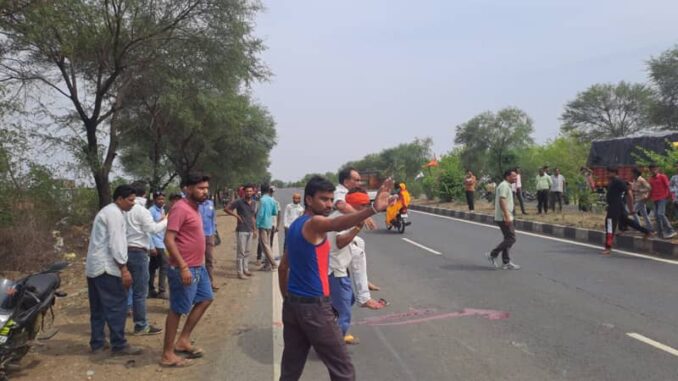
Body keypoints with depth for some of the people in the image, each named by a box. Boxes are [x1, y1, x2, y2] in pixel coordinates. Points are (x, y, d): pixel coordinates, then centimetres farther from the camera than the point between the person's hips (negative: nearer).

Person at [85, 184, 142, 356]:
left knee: (98, 307, 13)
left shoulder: (107, 211, 21)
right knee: (117, 305, -6)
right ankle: (119, 345, -3)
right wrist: (124, 269, -19)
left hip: (94, 266, 11)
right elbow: (115, 243, -19)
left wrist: (121, 267, 24)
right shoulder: (115, 213, -11)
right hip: (106, 267, -11)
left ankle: (97, 343, 18)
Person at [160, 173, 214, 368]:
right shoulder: (180, 208, -19)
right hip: (184, 269, -10)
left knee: (206, 299, 19)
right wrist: (183, 267, -27)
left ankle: (183, 340, 26)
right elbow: (168, 240, -24)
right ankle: (167, 354, 12)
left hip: (198, 267, 10)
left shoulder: (194, 208, 11)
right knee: (177, 310, 0)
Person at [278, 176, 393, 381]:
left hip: (292, 305, 9)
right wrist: (373, 209, -54)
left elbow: (283, 267, 20)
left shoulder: (296, 226, 13)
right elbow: (337, 224, -40)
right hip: (314, 306, -9)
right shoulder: (314, 223, -16)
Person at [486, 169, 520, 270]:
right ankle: (493, 255, -3)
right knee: (511, 239, -9)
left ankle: (506, 262, 13)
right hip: (504, 217, -11)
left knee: (508, 239, 11)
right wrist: (507, 216, -28)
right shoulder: (504, 185, -14)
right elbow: (502, 201, -23)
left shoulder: (506, 186, 19)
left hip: (505, 217, 11)